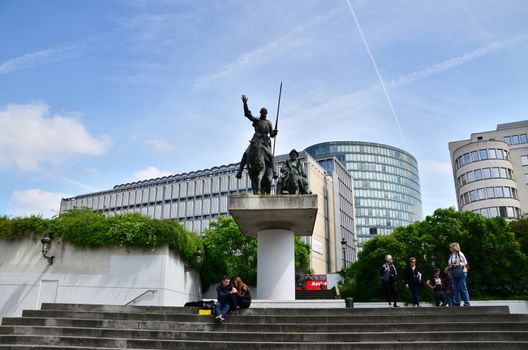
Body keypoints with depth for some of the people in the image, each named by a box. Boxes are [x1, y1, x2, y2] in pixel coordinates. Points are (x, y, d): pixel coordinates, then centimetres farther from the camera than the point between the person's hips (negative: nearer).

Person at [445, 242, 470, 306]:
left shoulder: (459, 253, -5)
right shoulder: (451, 256, 16)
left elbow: (465, 262, -9)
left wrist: (459, 264, -23)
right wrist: (448, 268, 4)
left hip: (461, 273, -8)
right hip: (453, 274, 8)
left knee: (463, 288, -6)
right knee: (455, 288, 7)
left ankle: (466, 303, -1)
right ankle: (456, 303, 11)